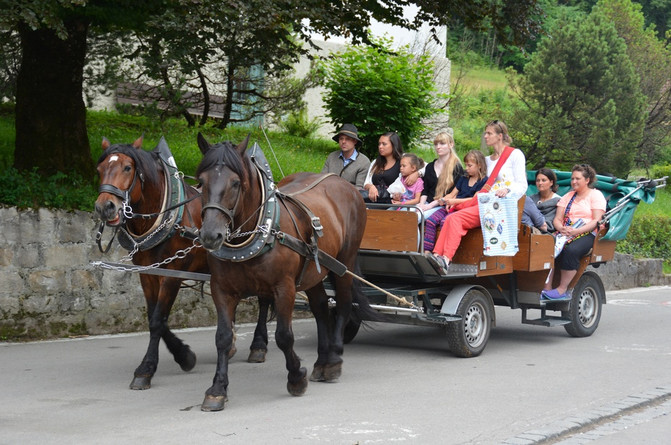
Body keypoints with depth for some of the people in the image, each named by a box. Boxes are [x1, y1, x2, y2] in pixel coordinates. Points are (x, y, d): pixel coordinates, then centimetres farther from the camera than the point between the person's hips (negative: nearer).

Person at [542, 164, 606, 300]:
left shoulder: (596, 195, 7)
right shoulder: (567, 196, 23)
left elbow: (596, 221, -5)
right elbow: (557, 219, 14)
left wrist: (576, 231, -19)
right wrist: (561, 228, -11)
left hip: (587, 234, -4)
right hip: (565, 233, 4)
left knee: (571, 250, -37)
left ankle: (562, 289, -32)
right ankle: (547, 288, -31)